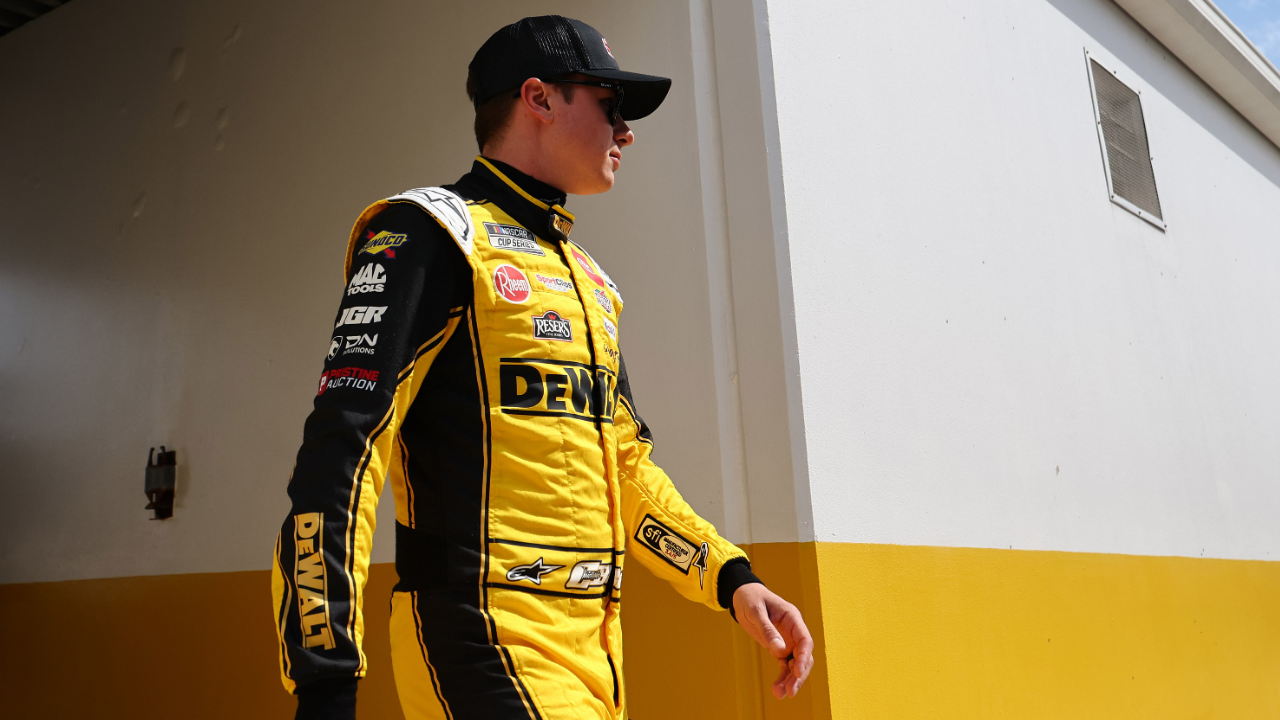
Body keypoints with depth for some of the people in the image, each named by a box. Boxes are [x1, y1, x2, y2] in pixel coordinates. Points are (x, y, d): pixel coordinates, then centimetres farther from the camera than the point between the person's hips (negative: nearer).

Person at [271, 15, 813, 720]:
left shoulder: (586, 278, 19)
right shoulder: (432, 234, -6)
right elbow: (340, 455, -14)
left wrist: (732, 578, 9)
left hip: (594, 647, 8)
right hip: (483, 640, -8)